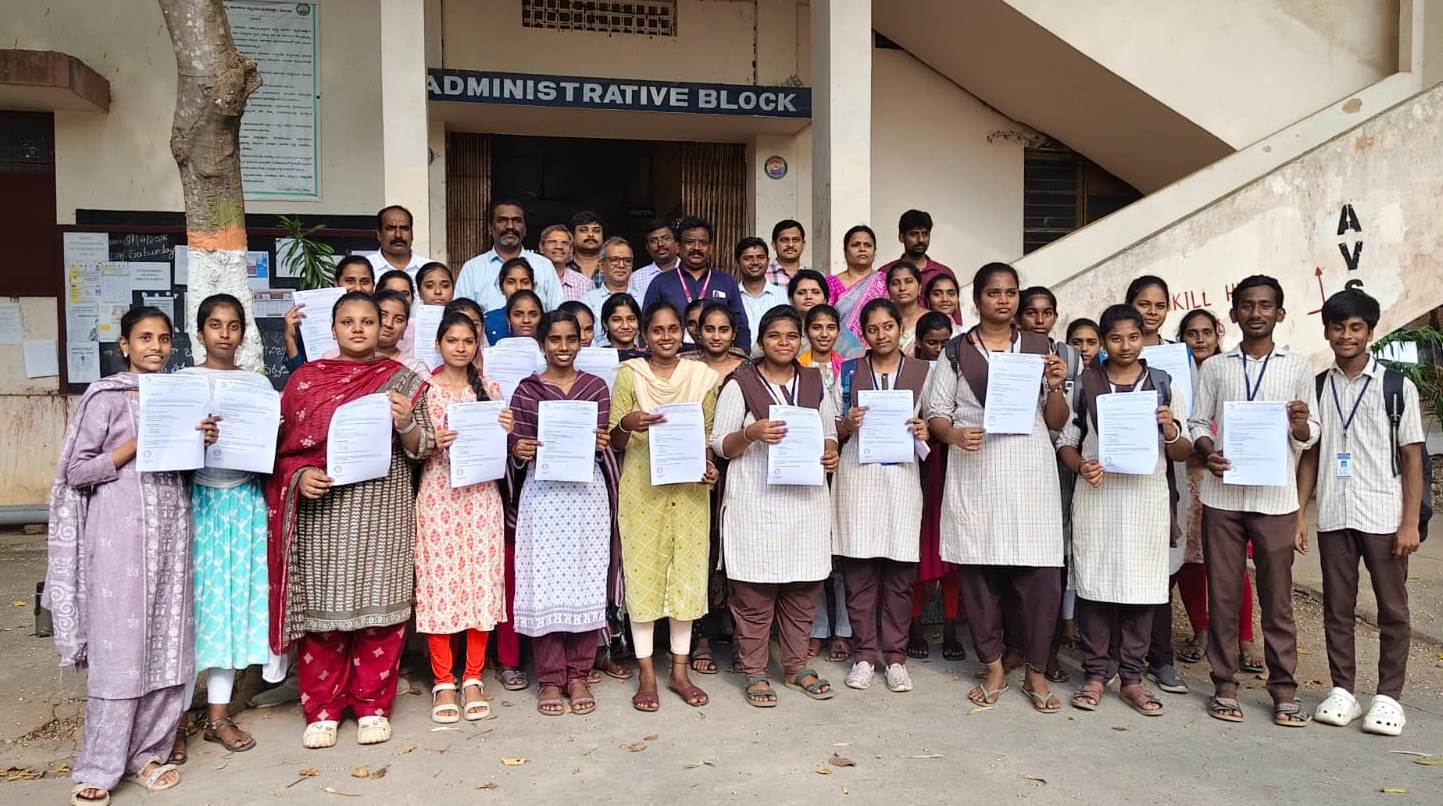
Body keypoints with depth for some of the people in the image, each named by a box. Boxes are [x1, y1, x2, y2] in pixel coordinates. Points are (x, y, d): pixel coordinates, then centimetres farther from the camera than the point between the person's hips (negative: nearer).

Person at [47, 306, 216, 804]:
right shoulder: (105, 396, -4)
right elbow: (77, 470, -6)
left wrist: (203, 441, 0)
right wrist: (136, 445, -15)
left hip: (171, 527, 5)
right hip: (121, 529, -5)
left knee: (166, 641, 6)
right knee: (119, 644, -4)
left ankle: (146, 752, 17)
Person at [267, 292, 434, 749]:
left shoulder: (402, 380, 6)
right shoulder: (305, 379, 7)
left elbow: (421, 450, 4)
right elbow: (284, 446, 8)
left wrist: (405, 423, -15)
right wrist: (300, 475, -11)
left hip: (383, 514, 0)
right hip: (323, 513, 0)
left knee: (379, 607, 4)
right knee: (322, 607, 4)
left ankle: (372, 705, 19)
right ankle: (322, 710, 19)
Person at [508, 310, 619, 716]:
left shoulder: (596, 387, 7)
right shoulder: (526, 390, 3)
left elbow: (603, 446, 3)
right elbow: (517, 451, 1)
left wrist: (600, 445, -18)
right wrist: (520, 452, -20)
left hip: (588, 493, 1)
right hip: (543, 494, -1)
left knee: (586, 582, 4)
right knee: (545, 583, 1)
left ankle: (579, 675, 16)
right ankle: (550, 679, 12)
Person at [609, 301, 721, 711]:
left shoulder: (702, 376, 5)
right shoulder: (629, 374, -1)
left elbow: (709, 433, 12)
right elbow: (615, 443, -1)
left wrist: (709, 466, -7)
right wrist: (626, 424, -23)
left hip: (689, 488, 2)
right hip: (642, 489, -2)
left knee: (687, 574, 7)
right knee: (643, 574, 2)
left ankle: (679, 671, 20)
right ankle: (646, 675, 14)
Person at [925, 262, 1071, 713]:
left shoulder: (1039, 347, 12)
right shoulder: (957, 351, 8)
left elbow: (1056, 422, 12)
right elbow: (935, 414, 6)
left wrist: (1055, 387, -6)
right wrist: (955, 434, -14)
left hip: (1030, 470, 1)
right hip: (975, 471, -1)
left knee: (1040, 574, -3)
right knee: (979, 570, 3)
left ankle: (1036, 672, 13)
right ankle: (993, 668, 19)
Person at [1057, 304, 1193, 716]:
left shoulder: (1162, 383, 8)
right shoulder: (1085, 383, 7)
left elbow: (1181, 453, 9)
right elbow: (1065, 442, 8)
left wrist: (1170, 430, -12)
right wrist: (1082, 466, -11)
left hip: (1147, 496, 1)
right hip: (1097, 494, -1)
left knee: (1141, 585, 3)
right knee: (1095, 582, 1)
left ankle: (1132, 677, 15)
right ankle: (1096, 674, 12)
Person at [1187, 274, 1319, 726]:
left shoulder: (1297, 367, 7)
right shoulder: (1215, 368, 8)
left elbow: (1310, 435, 9)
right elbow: (1198, 423, 8)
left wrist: (1301, 426, -14)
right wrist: (1207, 453, -12)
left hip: (1275, 497, 0)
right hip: (1222, 495, 1)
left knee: (1277, 595, 4)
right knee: (1222, 593, 5)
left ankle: (1284, 690, 14)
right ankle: (1225, 685, 14)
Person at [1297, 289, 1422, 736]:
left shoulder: (1396, 386, 1)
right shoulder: (1317, 387, 8)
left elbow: (1412, 458, 0)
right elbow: (1309, 454, 9)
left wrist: (1410, 522, -7)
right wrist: (1299, 513, 2)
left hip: (1384, 517, -2)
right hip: (1332, 517, 2)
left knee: (1392, 609, 4)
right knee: (1337, 607, 8)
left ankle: (1389, 697, 14)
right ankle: (1342, 691, 17)